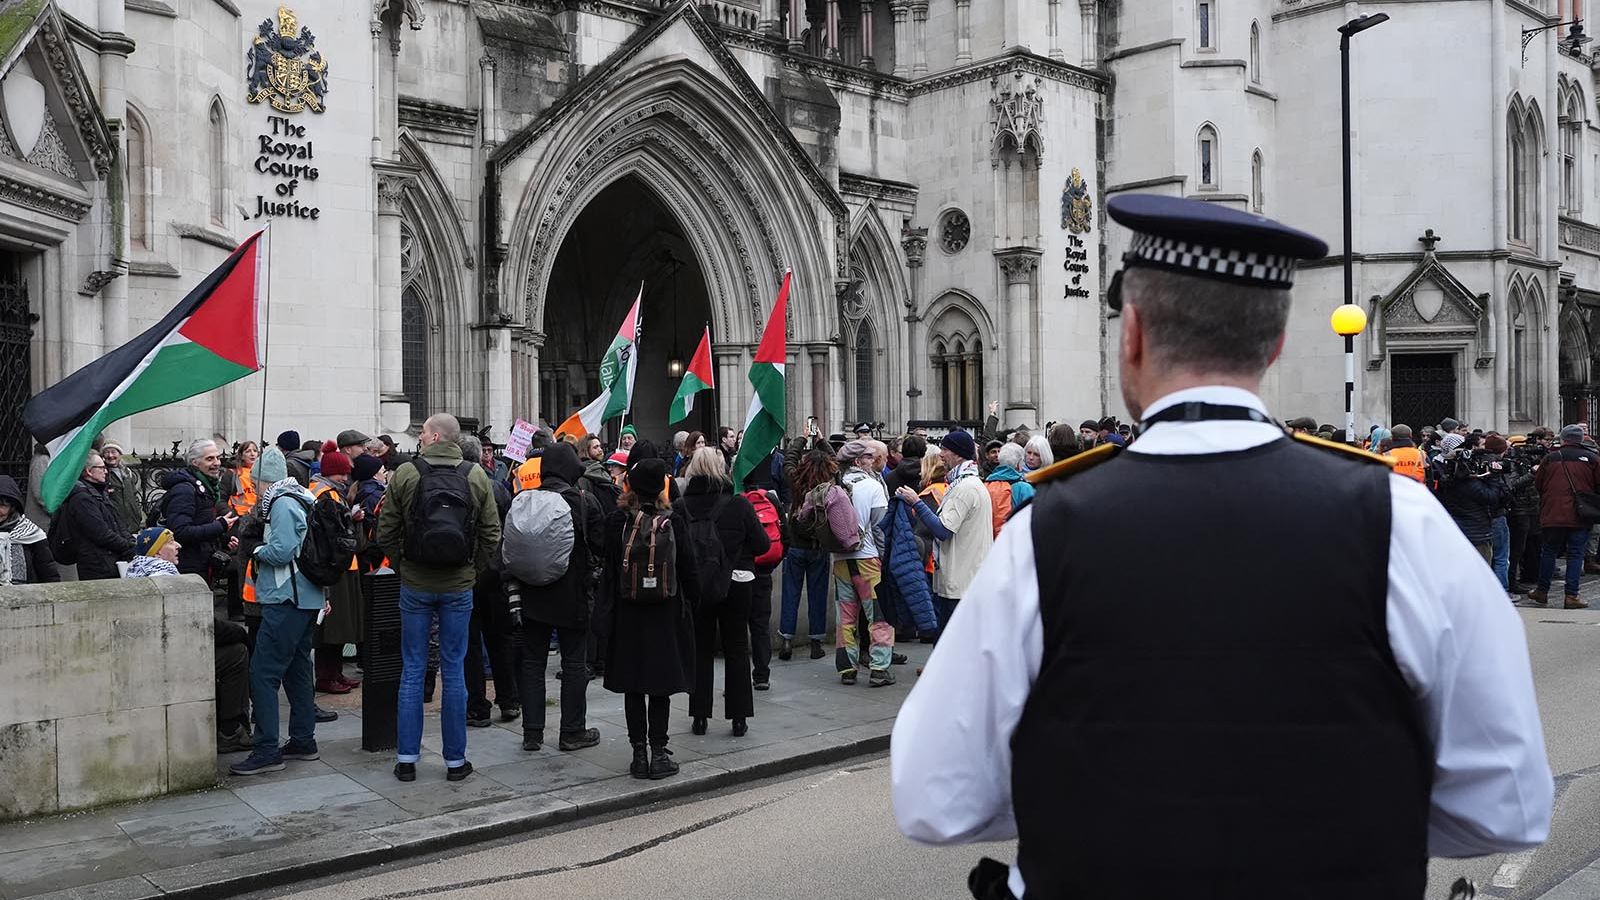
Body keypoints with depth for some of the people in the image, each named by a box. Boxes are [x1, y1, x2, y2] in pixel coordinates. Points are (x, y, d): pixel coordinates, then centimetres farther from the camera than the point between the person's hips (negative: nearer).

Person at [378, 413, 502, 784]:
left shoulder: (404, 475, -6)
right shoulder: (477, 476, -3)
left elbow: (386, 532, -3)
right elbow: (491, 533, -2)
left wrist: (402, 566, 10)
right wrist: (473, 569, 9)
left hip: (414, 585, 0)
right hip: (458, 587, 1)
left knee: (412, 670, 8)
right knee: (454, 670, 7)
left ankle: (406, 758, 12)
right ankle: (455, 760, 12)